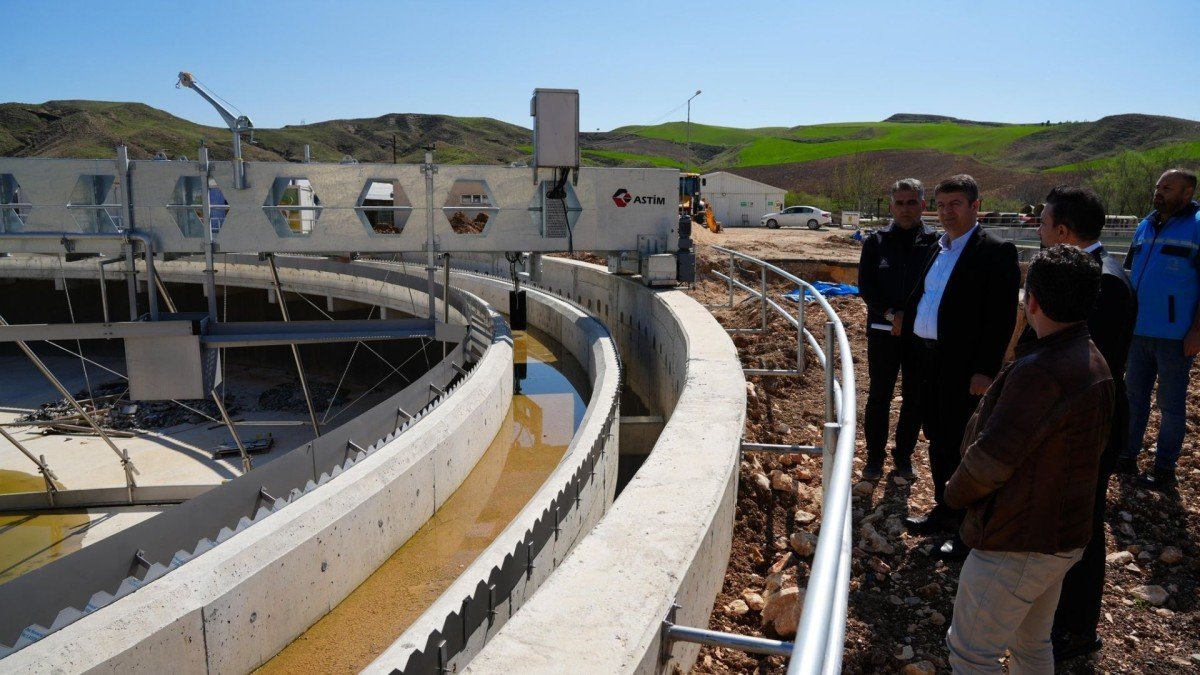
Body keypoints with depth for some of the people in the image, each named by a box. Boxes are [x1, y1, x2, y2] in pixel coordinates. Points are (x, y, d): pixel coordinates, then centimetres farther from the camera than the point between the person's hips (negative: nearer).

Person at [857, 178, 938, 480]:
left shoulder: (936, 243, -2)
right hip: (883, 331, 0)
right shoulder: (876, 242, 1)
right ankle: (874, 455, 18)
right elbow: (865, 286, -3)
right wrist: (892, 315, -16)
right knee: (879, 396, 6)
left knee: (915, 398, 9)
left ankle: (904, 455, 24)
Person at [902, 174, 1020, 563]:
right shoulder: (938, 249, 13)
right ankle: (944, 510, 34)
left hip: (963, 366, -7)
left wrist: (985, 370, -20)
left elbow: (1002, 317, -16)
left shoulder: (996, 252, -11)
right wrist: (914, 344, 9)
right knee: (938, 441, 18)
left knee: (963, 447, 2)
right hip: (929, 359, 8)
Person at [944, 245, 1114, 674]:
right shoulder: (1093, 362, 4)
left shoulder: (1040, 371, -28)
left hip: (1016, 542, -10)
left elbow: (991, 457, -26)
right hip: (1062, 536, 10)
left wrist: (955, 492, -6)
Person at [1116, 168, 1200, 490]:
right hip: (1139, 331, 6)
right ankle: (1128, 456, 26)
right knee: (1135, 396, 14)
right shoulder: (1144, 227, 9)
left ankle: (1165, 469, 16)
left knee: (1171, 404, 5)